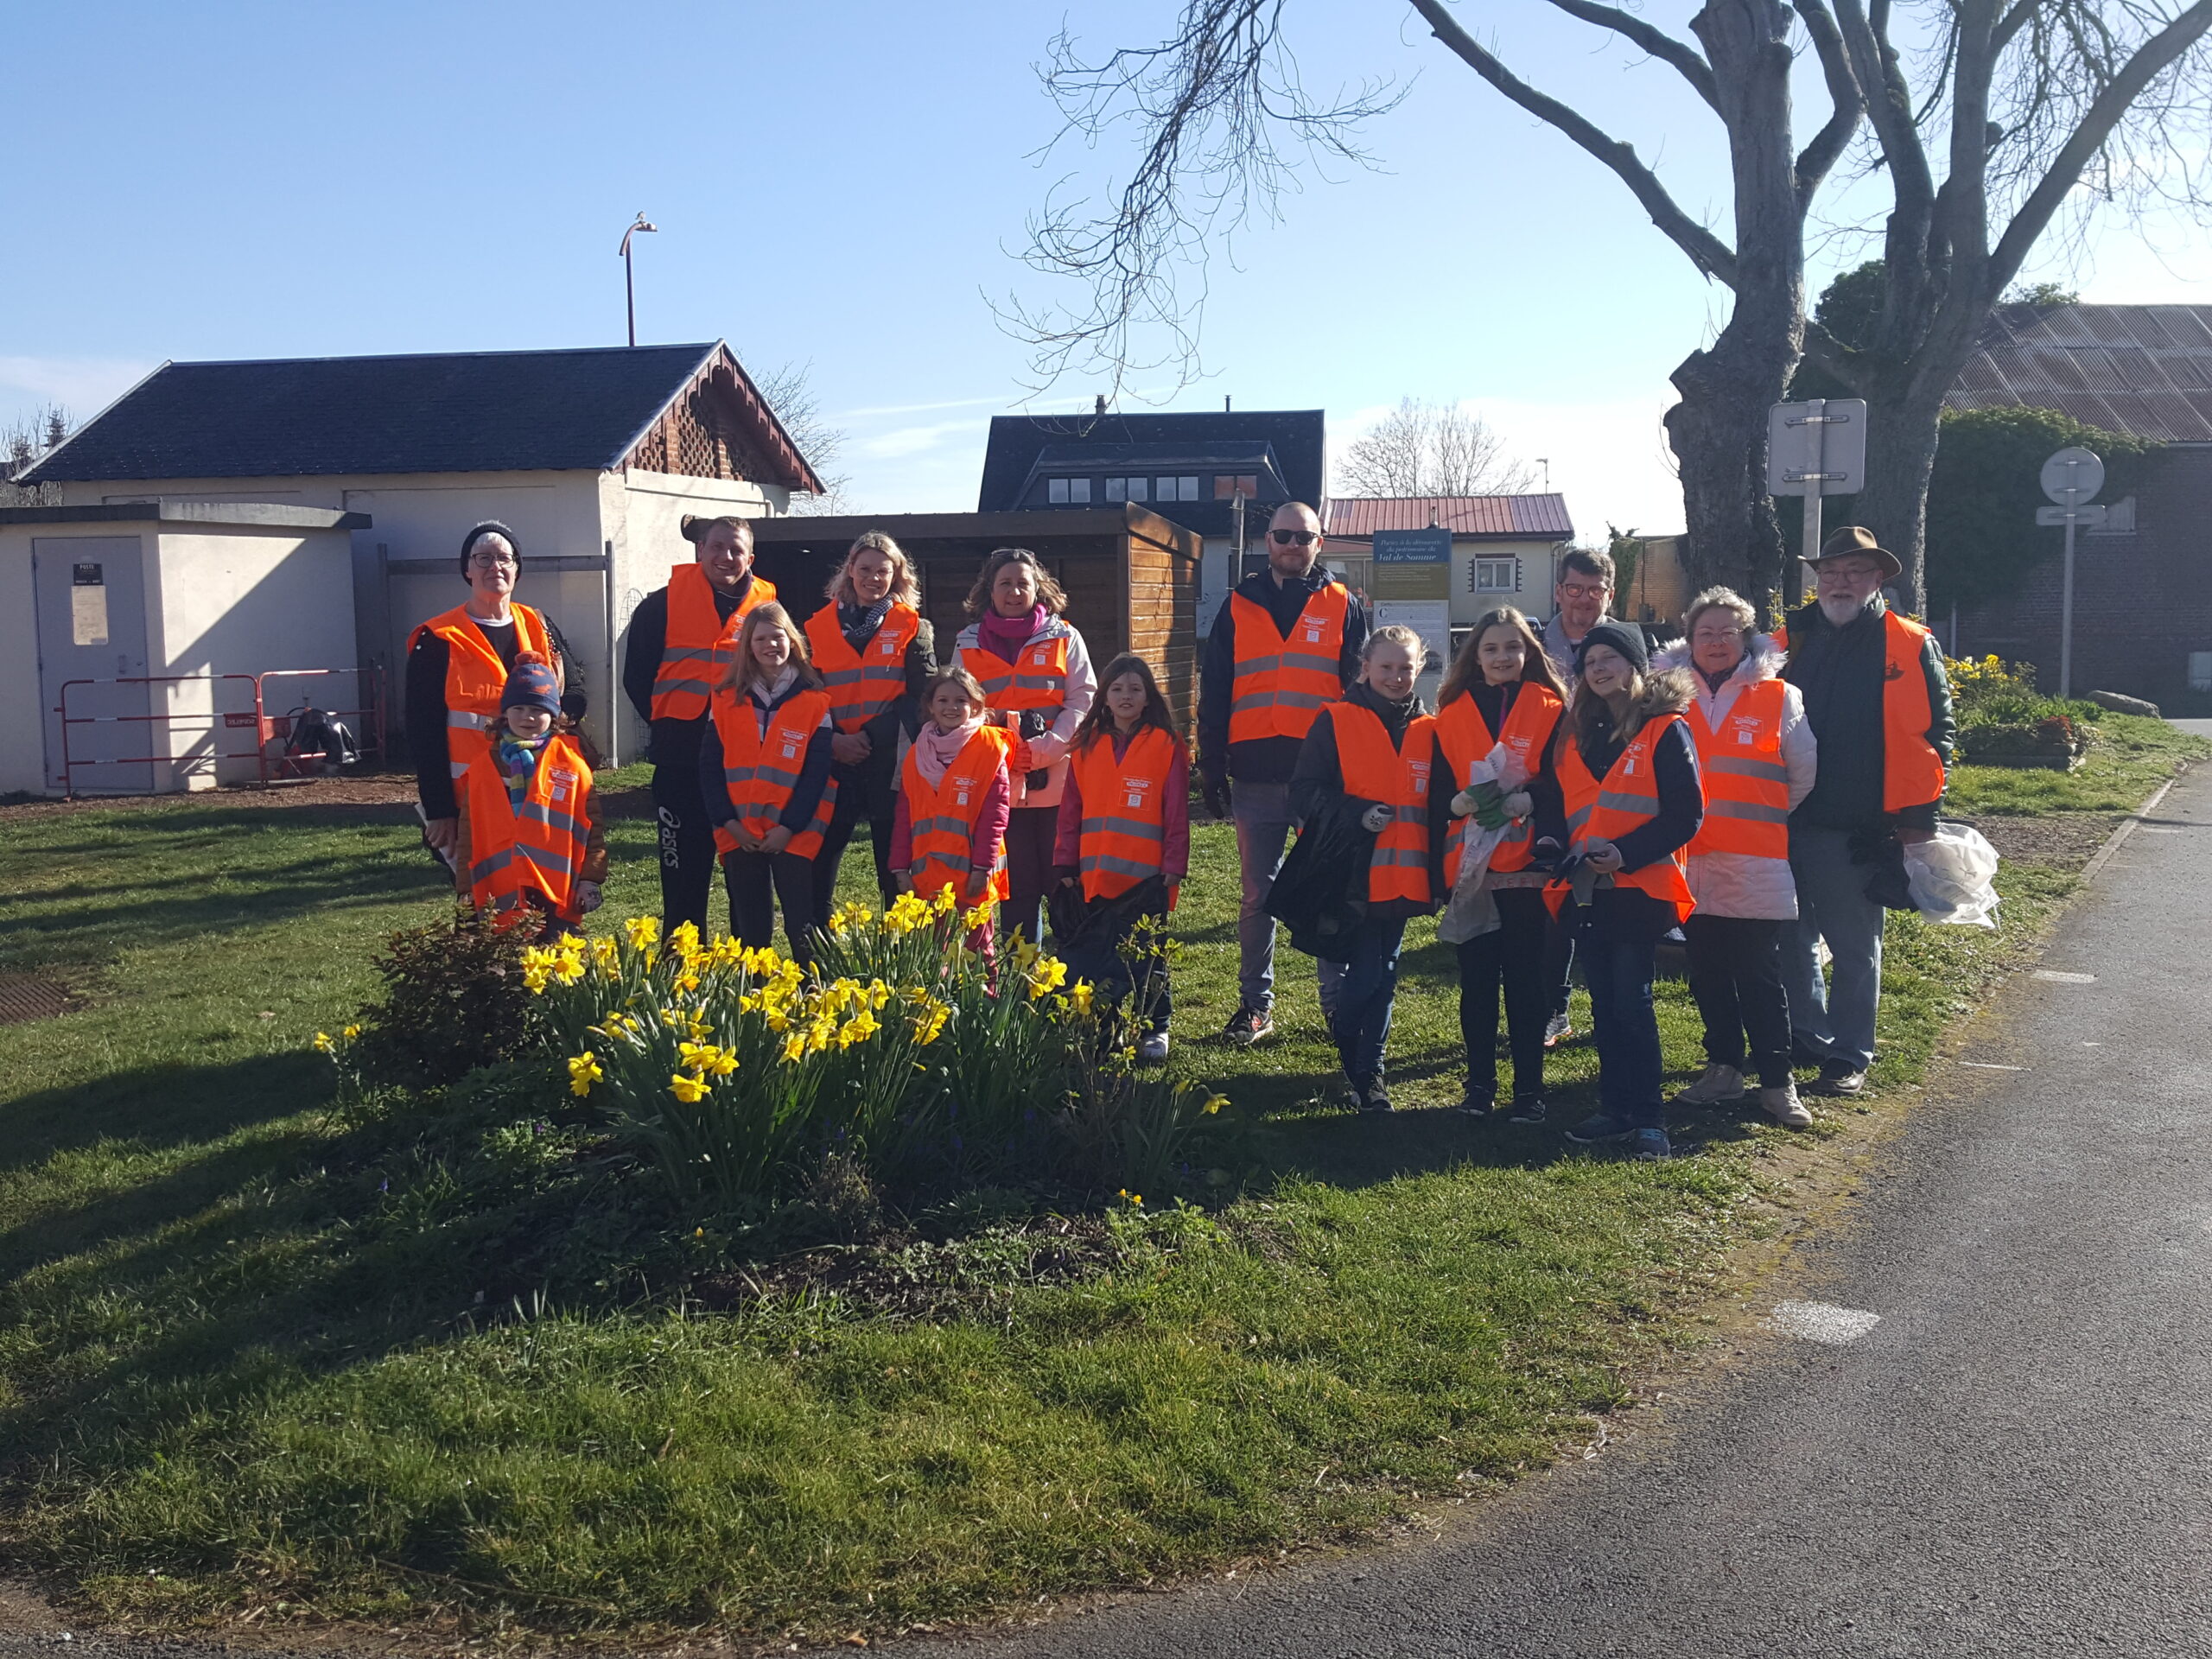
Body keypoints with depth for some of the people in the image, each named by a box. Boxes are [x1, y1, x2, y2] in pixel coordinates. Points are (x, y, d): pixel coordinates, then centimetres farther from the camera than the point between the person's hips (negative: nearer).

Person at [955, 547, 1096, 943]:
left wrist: (1046, 748, -15)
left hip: (1056, 777, -2)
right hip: (1001, 780, 2)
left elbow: (1083, 700, -2)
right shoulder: (969, 643, 11)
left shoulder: (1064, 638, 4)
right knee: (1017, 882, 7)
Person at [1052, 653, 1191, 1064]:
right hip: (1095, 875, 3)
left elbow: (1177, 814, -2)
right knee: (1092, 956, 7)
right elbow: (1071, 810, 9)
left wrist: (1174, 866, -6)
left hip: (1147, 876, -3)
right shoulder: (1088, 746, 8)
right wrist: (1066, 864, 5)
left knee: (1146, 957, 6)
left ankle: (1154, 1030, 19)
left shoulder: (1167, 745, -2)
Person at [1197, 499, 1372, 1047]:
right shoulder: (1239, 606, 10)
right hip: (1256, 776, 1)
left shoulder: (1344, 607, 8)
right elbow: (1214, 693, 9)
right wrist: (1211, 770, 3)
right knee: (1257, 895, 7)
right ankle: (1255, 1003, 16)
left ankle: (1338, 999, 14)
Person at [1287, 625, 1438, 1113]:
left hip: (1402, 878, 4)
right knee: (1366, 975, -5)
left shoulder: (1427, 731, 11)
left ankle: (1367, 1073, 21)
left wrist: (1437, 876, 10)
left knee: (1383, 975, 10)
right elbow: (1303, 793, -7)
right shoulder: (1336, 722, -2)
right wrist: (1356, 813, -20)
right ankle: (1357, 1068, 17)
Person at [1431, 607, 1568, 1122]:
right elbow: (1437, 792, 8)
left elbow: (1563, 785, -2)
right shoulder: (1452, 716, 9)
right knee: (1476, 978, 6)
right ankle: (1480, 1082, 17)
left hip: (1526, 867, -2)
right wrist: (1459, 801, -13)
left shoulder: (1550, 710, 3)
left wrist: (1529, 799, -20)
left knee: (1525, 978, 1)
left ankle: (1529, 1086, 10)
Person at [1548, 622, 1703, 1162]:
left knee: (1632, 1001, -6)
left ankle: (1648, 1117, 3)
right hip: (1585, 888, 6)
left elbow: (1686, 814, -10)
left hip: (1638, 887, -6)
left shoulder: (1666, 730, -4)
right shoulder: (1575, 732, 14)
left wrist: (1624, 852, -19)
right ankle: (1616, 1109, 18)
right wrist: (1554, 845, -1)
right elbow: (1557, 804, 19)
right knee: (1603, 1002, 10)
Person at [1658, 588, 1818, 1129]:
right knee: (1708, 974, 11)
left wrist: (1767, 821, 10)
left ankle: (1777, 1082, 6)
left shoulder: (1779, 697, 2)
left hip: (1757, 865, -3)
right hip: (1691, 861, 3)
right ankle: (1723, 1069, 23)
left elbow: (1804, 774, 7)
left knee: (1760, 977, -1)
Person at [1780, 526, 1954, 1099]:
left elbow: (1937, 731, -1)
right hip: (1787, 822, 4)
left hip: (1860, 830, -4)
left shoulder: (1911, 647, 0)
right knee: (1792, 941, 13)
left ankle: (1849, 1056, 16)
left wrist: (1919, 817, -8)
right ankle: (1804, 1038, 28)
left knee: (1855, 948, 6)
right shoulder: (1792, 640, 10)